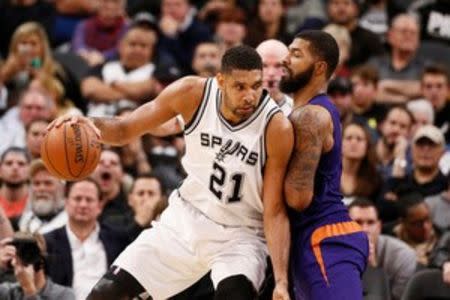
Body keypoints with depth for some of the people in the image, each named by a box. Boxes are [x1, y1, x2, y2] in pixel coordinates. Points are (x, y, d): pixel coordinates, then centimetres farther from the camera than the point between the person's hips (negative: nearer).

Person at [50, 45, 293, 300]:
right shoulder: (193, 93, -16)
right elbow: (125, 130, -5)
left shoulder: (277, 128, -24)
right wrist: (92, 124, -28)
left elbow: (274, 212, -18)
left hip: (240, 233, -4)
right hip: (187, 218, 4)